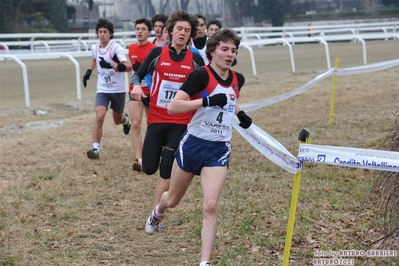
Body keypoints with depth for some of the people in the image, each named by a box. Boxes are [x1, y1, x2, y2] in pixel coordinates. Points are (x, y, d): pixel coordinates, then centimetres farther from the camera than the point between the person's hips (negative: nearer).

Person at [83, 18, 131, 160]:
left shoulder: (116, 48, -18)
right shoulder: (95, 48, 1)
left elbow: (127, 66, -32)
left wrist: (111, 65, -47)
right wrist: (89, 71, 17)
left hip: (118, 90, -2)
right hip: (102, 90, 2)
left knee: (117, 120, 17)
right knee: (99, 116, -21)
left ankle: (125, 120, 55)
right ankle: (95, 148, -21)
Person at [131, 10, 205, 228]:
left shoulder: (195, 59, -1)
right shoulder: (158, 53, -2)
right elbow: (138, 73, 7)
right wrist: (137, 86, -15)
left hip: (180, 123, -1)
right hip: (156, 119, 1)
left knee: (166, 172, -3)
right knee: (149, 168, 0)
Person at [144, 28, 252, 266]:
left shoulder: (238, 79, 3)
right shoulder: (201, 75, -16)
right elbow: (173, 107, -23)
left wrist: (240, 114, 7)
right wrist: (207, 101, -32)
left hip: (219, 150, 3)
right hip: (193, 145, -3)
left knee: (210, 206, -12)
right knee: (173, 200, 18)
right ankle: (158, 213, 54)